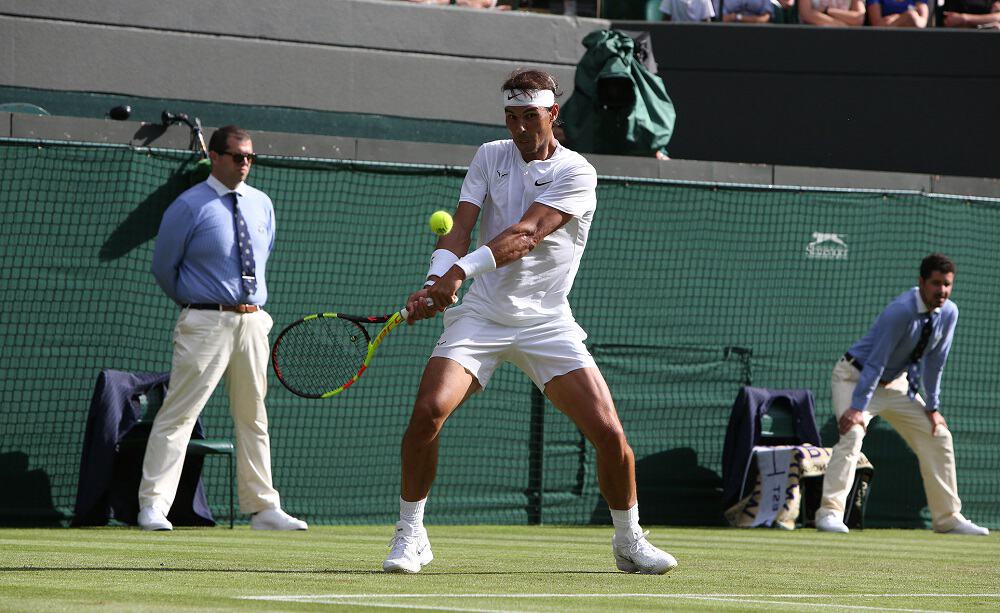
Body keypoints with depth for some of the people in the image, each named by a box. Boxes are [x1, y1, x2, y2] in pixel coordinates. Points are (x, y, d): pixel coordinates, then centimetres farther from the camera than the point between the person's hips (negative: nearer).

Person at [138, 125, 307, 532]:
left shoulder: (261, 205, 12)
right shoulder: (189, 207, -5)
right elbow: (163, 267, 2)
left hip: (252, 322, 6)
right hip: (205, 325, -6)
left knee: (253, 417, 10)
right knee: (178, 414, -9)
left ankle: (262, 507, 16)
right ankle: (153, 506, -10)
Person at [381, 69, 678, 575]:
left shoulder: (576, 173, -7)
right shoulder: (490, 158, 6)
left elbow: (525, 235, -21)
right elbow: (459, 229, -4)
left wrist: (462, 270, -34)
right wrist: (436, 280, -25)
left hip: (546, 321, -1)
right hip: (480, 316, 2)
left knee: (609, 433, -10)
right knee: (428, 411, -21)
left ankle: (628, 541, 14)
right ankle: (410, 535, -5)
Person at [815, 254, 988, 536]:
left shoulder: (948, 313, -9)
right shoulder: (901, 311, -30)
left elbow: (934, 361, 1)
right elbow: (876, 361, -31)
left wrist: (932, 407, 2)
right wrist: (857, 408, -33)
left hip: (896, 384, 8)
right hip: (856, 376, -7)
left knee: (938, 436, 5)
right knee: (852, 433, -29)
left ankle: (948, 518, 14)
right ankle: (829, 513, -31)